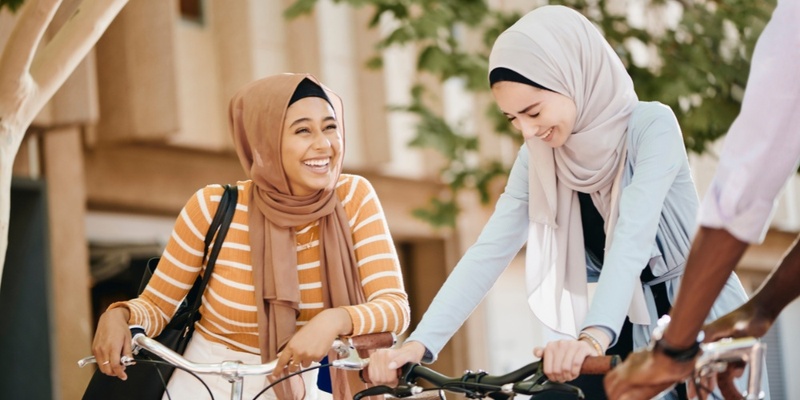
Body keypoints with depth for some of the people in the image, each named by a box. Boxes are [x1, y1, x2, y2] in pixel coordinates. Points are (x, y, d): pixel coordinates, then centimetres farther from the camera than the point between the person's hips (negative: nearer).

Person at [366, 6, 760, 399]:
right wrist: (419, 343, -26)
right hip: (637, 332, 4)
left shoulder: (651, 126, -20)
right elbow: (489, 252, -13)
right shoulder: (538, 159, -5)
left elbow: (632, 237, -33)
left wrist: (593, 338, -48)